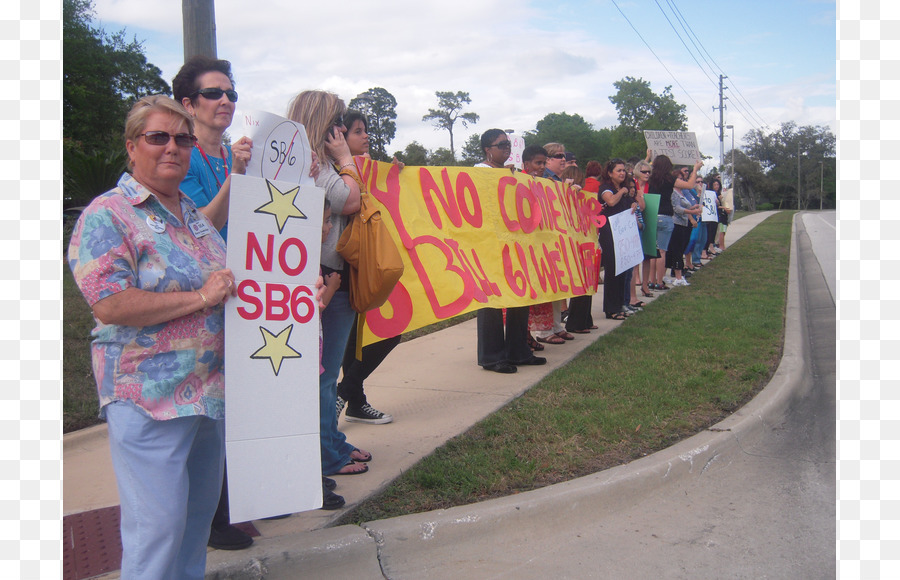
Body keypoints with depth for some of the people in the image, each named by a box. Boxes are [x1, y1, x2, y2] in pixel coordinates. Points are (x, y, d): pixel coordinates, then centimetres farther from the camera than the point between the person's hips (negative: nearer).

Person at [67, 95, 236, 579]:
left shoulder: (194, 213, 15)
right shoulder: (106, 215, -9)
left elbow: (221, 283, 29)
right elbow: (109, 304, -20)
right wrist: (200, 297, -18)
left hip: (212, 389, 8)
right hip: (149, 398, -8)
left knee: (200, 509, 19)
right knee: (158, 524, -1)